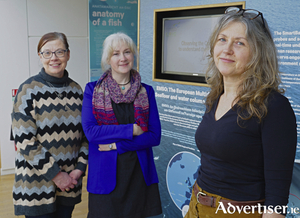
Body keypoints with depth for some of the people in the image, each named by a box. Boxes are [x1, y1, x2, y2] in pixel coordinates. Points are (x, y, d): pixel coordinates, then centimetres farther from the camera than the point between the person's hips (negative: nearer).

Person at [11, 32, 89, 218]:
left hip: (69, 182, 4)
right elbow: (24, 141, -13)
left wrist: (80, 168, -2)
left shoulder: (76, 90, 5)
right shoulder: (29, 89, -9)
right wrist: (55, 174, -13)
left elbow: (85, 134, 9)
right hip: (37, 185, -4)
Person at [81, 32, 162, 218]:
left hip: (140, 174, 2)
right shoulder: (92, 90, 0)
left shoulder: (146, 91, 4)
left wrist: (116, 144, -13)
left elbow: (155, 136, -3)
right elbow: (90, 131, -11)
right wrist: (131, 129, -14)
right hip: (105, 175, -1)